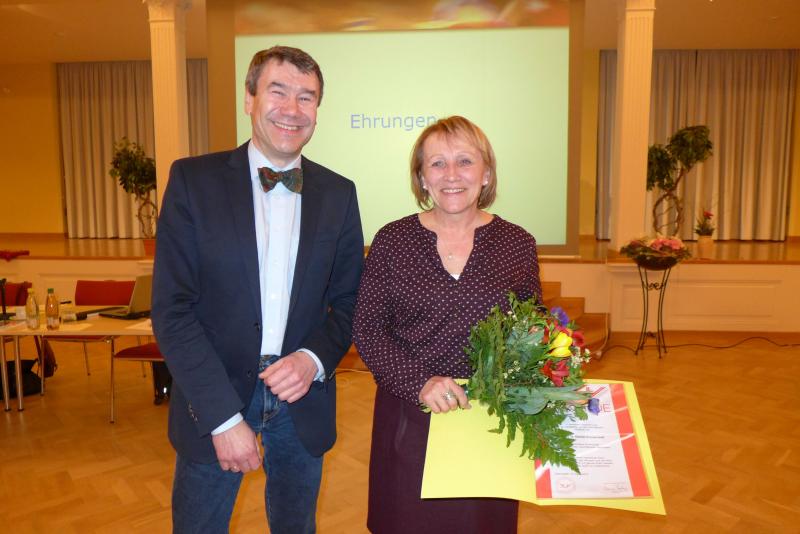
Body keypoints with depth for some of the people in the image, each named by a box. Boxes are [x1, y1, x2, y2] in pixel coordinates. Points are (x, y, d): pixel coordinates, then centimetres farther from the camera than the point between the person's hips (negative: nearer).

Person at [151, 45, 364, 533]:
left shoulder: (339, 193, 0)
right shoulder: (194, 179, -7)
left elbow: (348, 301, 4)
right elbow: (172, 308, -11)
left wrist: (314, 359, -15)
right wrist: (223, 416, -15)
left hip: (302, 401, 3)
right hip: (213, 403, -2)